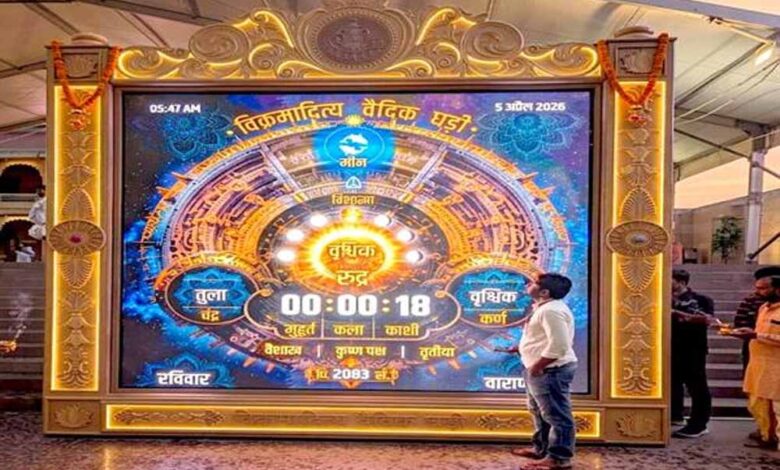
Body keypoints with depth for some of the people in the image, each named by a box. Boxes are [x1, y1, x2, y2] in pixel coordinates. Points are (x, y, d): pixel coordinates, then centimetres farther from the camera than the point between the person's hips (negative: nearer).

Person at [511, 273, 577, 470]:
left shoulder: (551, 310, -22)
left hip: (551, 370, -12)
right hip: (544, 370, 12)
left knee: (556, 415, -1)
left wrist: (537, 366, -20)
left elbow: (558, 345, -28)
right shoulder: (545, 307, 13)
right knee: (540, 412, 22)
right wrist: (520, 347, 17)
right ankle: (541, 449, 35)